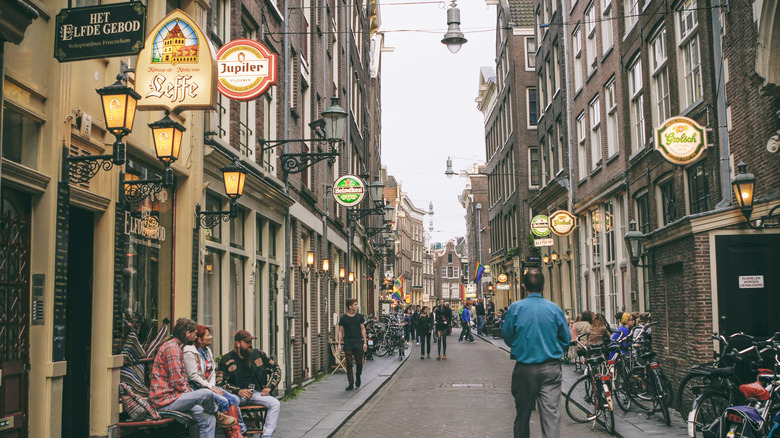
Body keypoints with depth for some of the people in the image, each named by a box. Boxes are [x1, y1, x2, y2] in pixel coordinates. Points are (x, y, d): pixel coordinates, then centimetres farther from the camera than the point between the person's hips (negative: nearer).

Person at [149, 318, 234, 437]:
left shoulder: (178, 347, 19)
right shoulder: (171, 347, -15)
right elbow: (177, 382, -20)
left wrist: (192, 393, 7)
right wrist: (193, 395, -8)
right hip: (164, 400, -10)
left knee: (208, 419, -3)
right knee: (207, 394, -23)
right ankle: (217, 415, 7)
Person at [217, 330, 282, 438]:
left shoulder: (258, 354, 11)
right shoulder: (227, 360, 2)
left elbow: (276, 369, 18)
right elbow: (220, 382, -4)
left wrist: (269, 387, 4)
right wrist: (238, 391, -18)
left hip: (257, 393, 3)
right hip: (237, 395, -3)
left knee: (275, 403, -23)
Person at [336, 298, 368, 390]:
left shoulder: (359, 317, 7)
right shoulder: (343, 318, 1)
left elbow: (363, 329, 9)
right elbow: (340, 331, 2)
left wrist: (365, 342, 3)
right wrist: (339, 344, -5)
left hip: (358, 343, 2)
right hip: (347, 344, -1)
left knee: (359, 363, 3)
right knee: (349, 364, -2)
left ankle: (358, 376, 32)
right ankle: (351, 384, 6)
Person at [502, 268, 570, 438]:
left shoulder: (515, 308, -6)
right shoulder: (554, 308, -3)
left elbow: (507, 338, 2)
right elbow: (565, 339, 5)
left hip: (524, 368, 0)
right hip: (551, 369, 0)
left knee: (522, 413, 15)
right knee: (551, 414, -1)